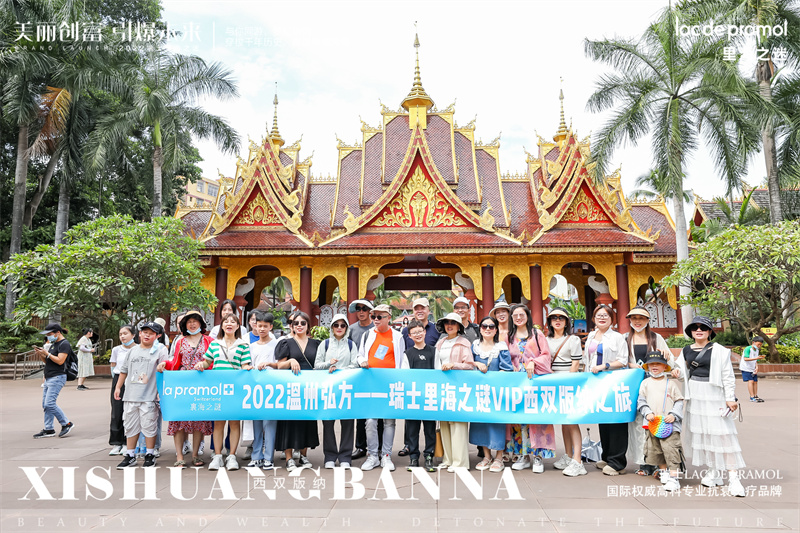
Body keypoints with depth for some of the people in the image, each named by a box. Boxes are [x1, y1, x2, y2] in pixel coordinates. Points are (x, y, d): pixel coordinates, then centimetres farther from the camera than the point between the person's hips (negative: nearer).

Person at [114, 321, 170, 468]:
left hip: (149, 397, -4)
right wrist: (118, 387, 18)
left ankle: (150, 455, 14)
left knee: (149, 426, 1)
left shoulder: (160, 350, -1)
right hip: (131, 395, 5)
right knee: (131, 426, 12)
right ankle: (130, 456, 23)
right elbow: (124, 370, 20)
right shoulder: (133, 350, 13)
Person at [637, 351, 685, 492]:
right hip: (652, 423, 4)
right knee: (655, 449, 13)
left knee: (671, 449, -11)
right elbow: (641, 401, 9)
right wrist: (647, 413, -7)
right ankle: (664, 471, 34)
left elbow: (679, 401, 4)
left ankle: (674, 478, -6)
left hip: (669, 423, -3)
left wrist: (674, 415, -9)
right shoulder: (645, 383, 9)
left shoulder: (671, 383, 3)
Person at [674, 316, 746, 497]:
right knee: (700, 432, 9)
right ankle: (714, 472, 22)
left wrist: (730, 398, -8)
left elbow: (728, 376, -4)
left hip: (714, 396, -5)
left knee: (722, 432, -8)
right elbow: (681, 371, 21)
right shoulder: (686, 351, 11)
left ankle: (733, 477, -2)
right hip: (694, 397, 5)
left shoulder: (719, 351, -3)